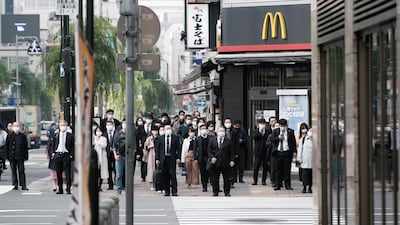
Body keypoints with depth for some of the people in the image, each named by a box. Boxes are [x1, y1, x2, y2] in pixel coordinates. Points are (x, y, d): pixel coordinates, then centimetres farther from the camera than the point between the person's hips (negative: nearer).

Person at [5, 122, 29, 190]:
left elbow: (25, 147, 7)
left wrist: (25, 157, 2)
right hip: (12, 157, 1)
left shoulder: (23, 136, 6)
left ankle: (23, 185, 1)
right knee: (13, 171, 4)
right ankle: (15, 185, 10)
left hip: (20, 157, -1)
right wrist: (7, 156, 0)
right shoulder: (9, 136, 5)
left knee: (21, 171, -1)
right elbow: (6, 147, 6)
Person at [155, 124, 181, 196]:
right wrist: (157, 159, 1)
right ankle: (167, 191, 10)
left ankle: (174, 191, -5)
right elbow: (157, 149, 9)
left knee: (173, 175, -7)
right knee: (165, 176, 3)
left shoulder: (175, 138, 5)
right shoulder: (160, 138, 9)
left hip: (172, 159, -2)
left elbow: (178, 148, 3)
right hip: (163, 159, 2)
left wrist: (178, 158, -6)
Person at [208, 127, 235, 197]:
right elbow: (209, 151, 6)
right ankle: (215, 192, 11)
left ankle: (227, 192, 11)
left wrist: (232, 160, -3)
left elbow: (231, 152, 6)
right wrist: (212, 157, -10)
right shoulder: (212, 141, 9)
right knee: (215, 179, 2)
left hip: (225, 163, 0)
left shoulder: (228, 141, 7)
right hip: (215, 163, 0)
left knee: (226, 179, 3)